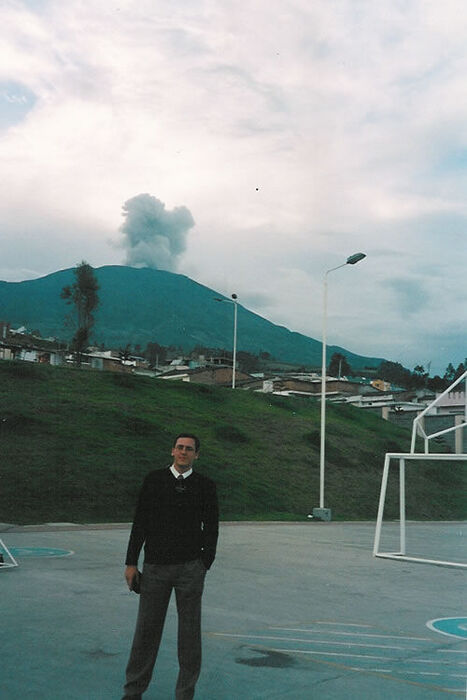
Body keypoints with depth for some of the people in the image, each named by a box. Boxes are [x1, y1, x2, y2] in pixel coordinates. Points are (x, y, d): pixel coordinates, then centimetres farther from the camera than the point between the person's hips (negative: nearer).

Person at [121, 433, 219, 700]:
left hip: (191, 568, 0)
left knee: (190, 631, 5)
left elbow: (211, 528, 7)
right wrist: (131, 563, 1)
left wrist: (204, 565, 3)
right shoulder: (154, 480, 3)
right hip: (155, 567, 0)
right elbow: (140, 523, 3)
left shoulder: (206, 486, 2)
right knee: (147, 629, 6)